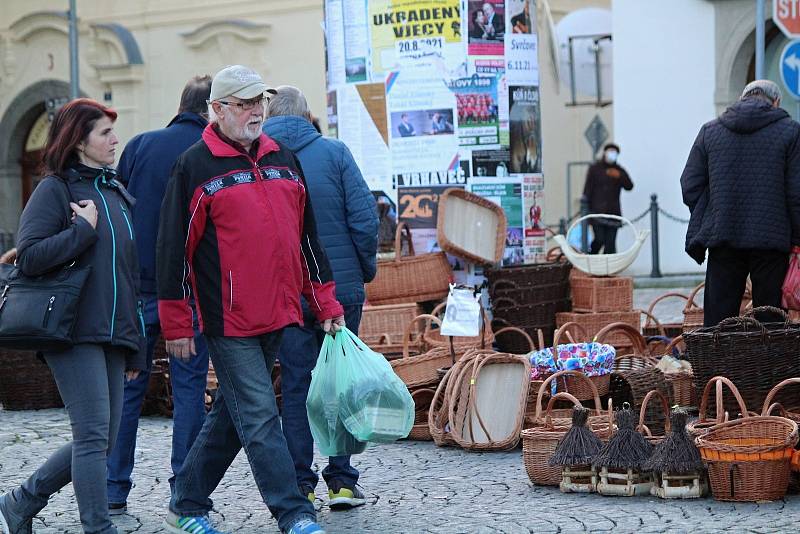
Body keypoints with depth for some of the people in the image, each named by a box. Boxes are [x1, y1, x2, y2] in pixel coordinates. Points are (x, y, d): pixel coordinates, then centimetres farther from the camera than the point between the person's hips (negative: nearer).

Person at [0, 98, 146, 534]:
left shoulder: (118, 194, 19)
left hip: (112, 335, 8)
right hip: (74, 332, -7)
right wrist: (84, 228, -12)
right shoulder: (55, 189, -3)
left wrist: (135, 346, 21)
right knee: (94, 436, -11)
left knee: (100, 441, 7)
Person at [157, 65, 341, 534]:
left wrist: (326, 304, 15)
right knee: (259, 419, -7)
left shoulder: (283, 160, 13)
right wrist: (177, 324, -6)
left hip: (278, 317, 6)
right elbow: (173, 247, -5)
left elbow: (307, 236, 18)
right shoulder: (195, 166, -5)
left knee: (232, 414, 13)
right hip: (228, 320, -6)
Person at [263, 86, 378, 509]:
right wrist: (366, 269, 6)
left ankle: (302, 485, 7)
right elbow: (364, 217, -8)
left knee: (295, 385, 7)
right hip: (341, 287, 0)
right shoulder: (334, 152, -3)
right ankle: (341, 480, 9)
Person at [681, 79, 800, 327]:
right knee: (770, 324, 2)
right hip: (771, 241, -2)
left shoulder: (710, 131, 9)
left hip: (723, 241, 2)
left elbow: (690, 186, 7)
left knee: (717, 319, 4)